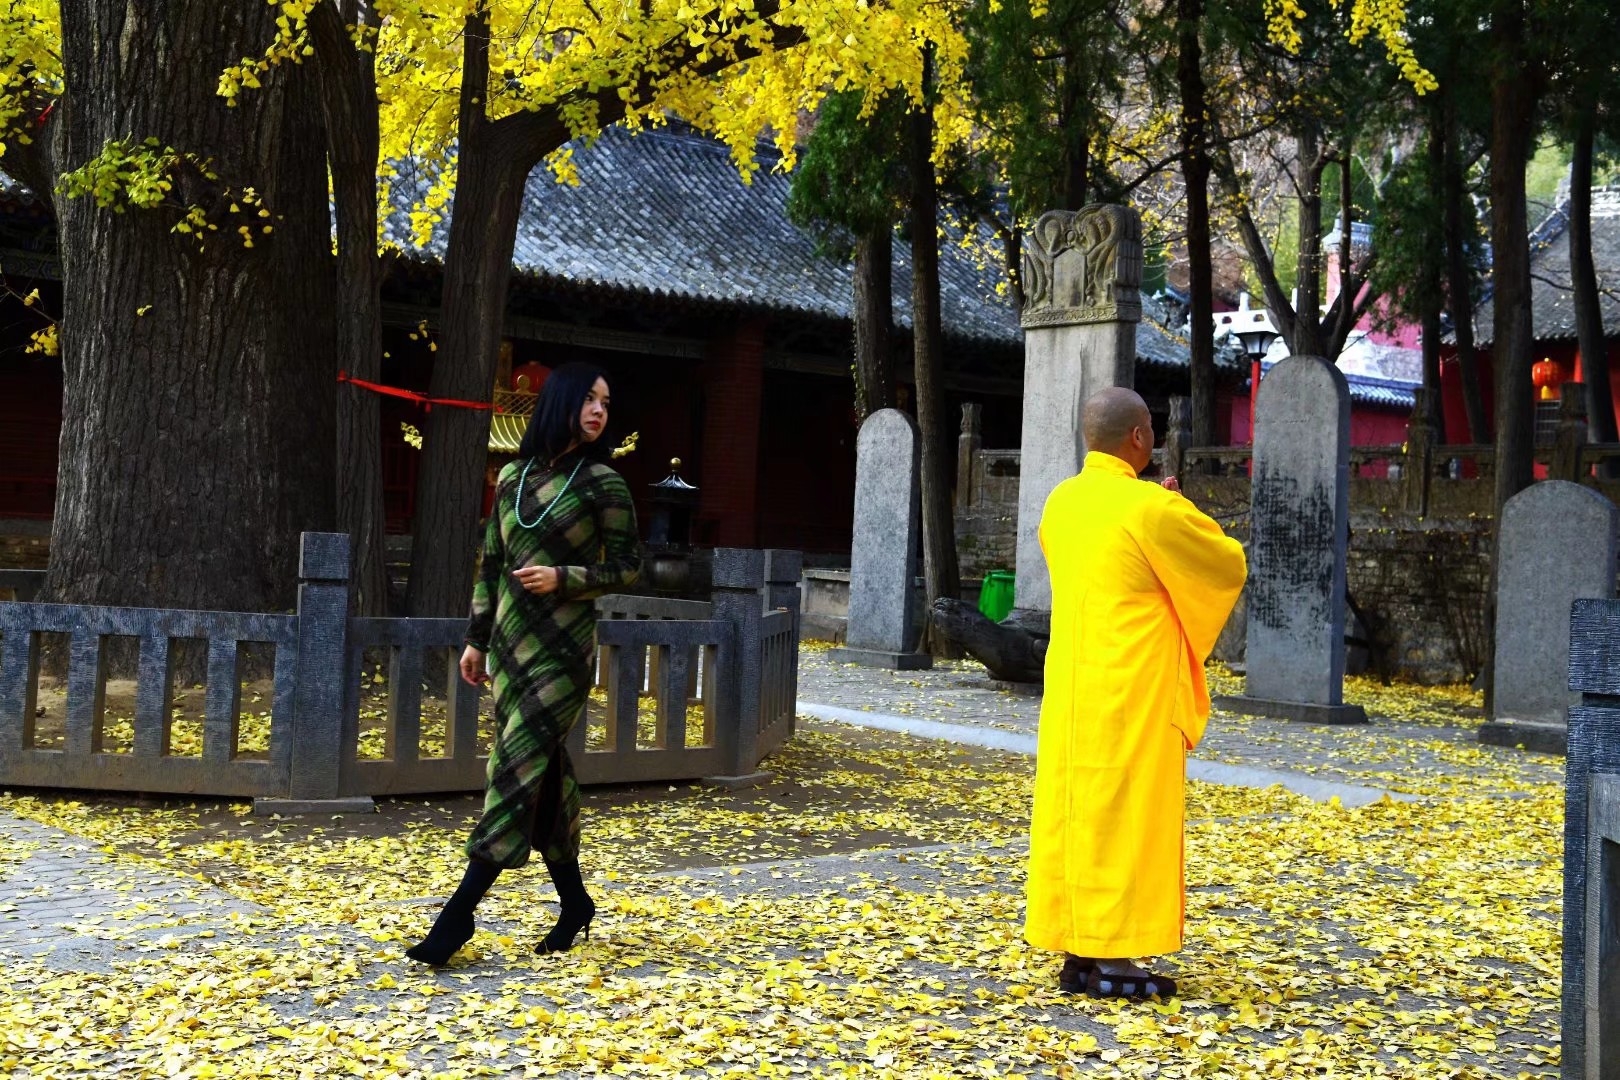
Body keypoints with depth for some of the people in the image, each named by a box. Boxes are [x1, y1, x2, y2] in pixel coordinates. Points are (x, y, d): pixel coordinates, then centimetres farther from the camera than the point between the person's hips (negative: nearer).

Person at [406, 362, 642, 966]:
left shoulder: (601, 483, -3)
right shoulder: (514, 477, 10)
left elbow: (627, 567, -2)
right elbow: (491, 565, 15)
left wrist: (563, 578, -15)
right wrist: (477, 638, 13)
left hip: (563, 649, -5)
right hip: (510, 644, 5)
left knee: (517, 770, -9)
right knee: (545, 776, 9)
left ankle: (458, 913, -6)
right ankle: (574, 900, 22)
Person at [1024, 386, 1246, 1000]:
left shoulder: (1061, 502, 7)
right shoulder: (1155, 509, -15)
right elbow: (1230, 567, -1)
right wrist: (1190, 531, 18)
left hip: (1071, 690, 7)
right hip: (1132, 694, -7)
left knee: (1072, 813, 10)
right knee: (1125, 818, -1)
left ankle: (1077, 954, 16)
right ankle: (1112, 961, 4)